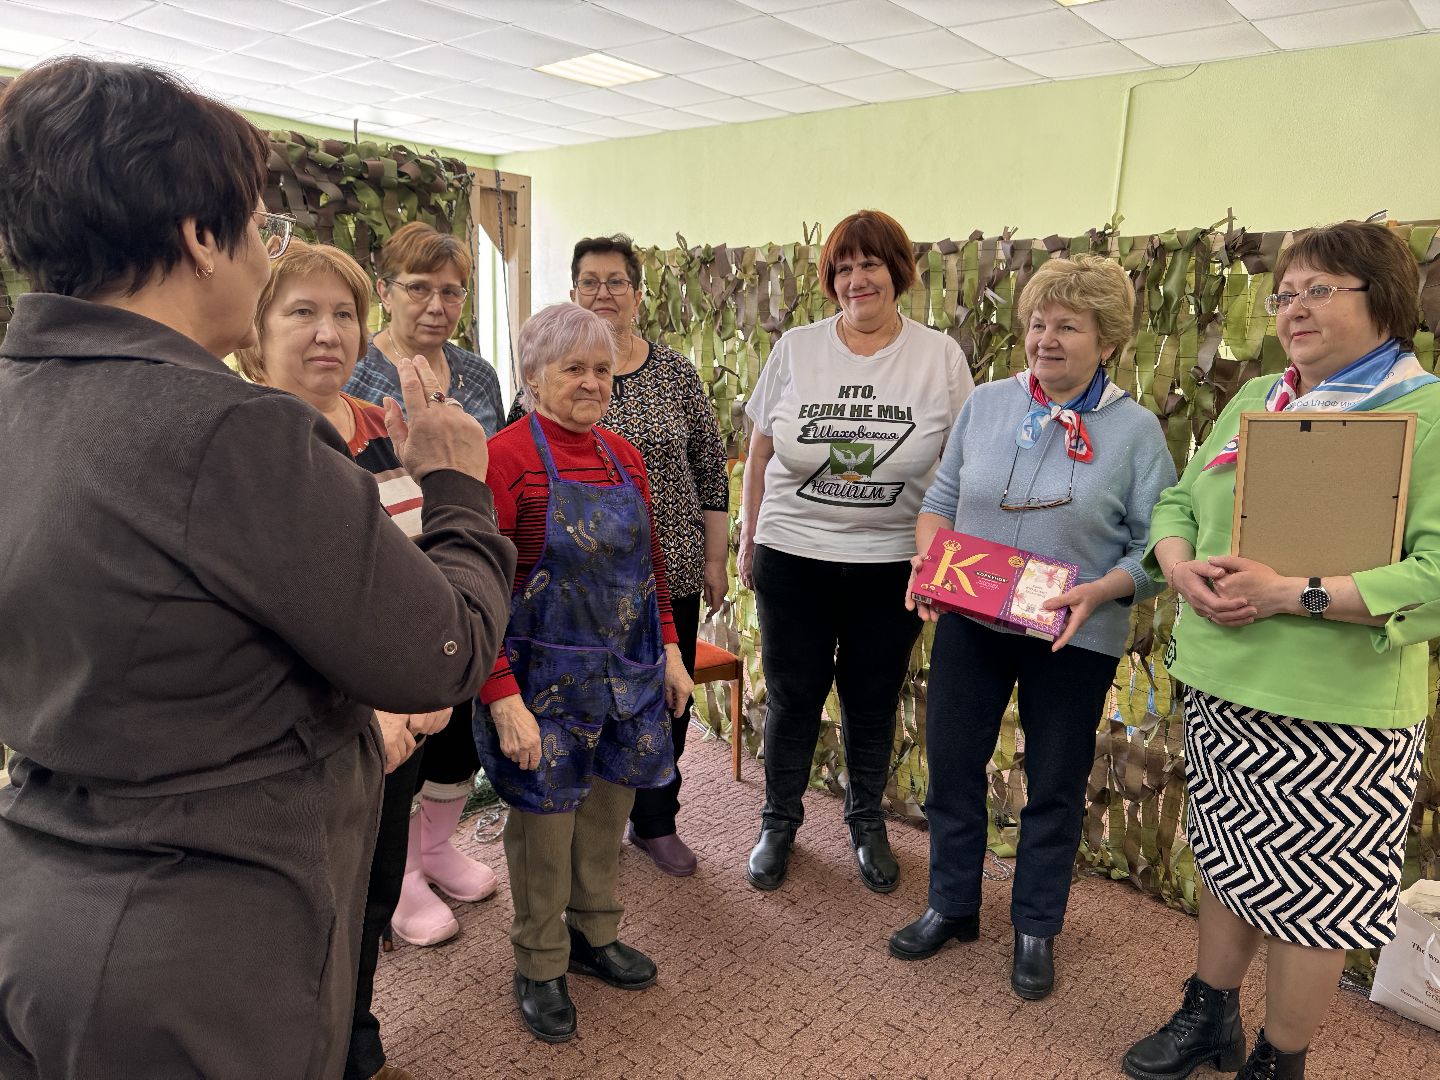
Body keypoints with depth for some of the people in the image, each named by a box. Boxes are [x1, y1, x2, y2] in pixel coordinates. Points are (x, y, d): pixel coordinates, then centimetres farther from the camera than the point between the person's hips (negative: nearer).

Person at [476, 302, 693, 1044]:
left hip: (627, 675, 6)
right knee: (544, 822, 9)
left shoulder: (622, 456, 6)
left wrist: (669, 651, 12)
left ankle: (595, 935, 41)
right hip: (545, 683, -6)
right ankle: (539, 967, 32)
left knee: (609, 808, 18)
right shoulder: (506, 458, -15)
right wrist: (503, 698, -20)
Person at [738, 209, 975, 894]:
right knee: (792, 696, 11)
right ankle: (779, 822, 33)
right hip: (791, 558, 0)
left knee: (873, 701, 14)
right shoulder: (796, 349, 0)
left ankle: (866, 822, 38)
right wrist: (750, 541, 9)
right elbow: (760, 452, 6)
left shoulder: (941, 357, -1)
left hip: (893, 564, 0)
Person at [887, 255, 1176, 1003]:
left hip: (1075, 640, -2)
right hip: (969, 624, 3)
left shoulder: (1135, 430, -7)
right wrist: (927, 556, -11)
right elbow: (942, 497, 7)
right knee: (951, 766, 12)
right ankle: (951, 907, 34)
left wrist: (1097, 593, -24)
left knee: (1054, 786, 12)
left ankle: (1036, 931, 34)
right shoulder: (986, 404, 2)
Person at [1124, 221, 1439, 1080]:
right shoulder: (1256, 399, 10)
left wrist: (1291, 594, -25)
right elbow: (1177, 502, 12)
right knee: (1230, 863, 22)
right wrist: (1179, 566, -9)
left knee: (1311, 890, 11)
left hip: (1337, 709, -6)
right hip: (1221, 685, 6)